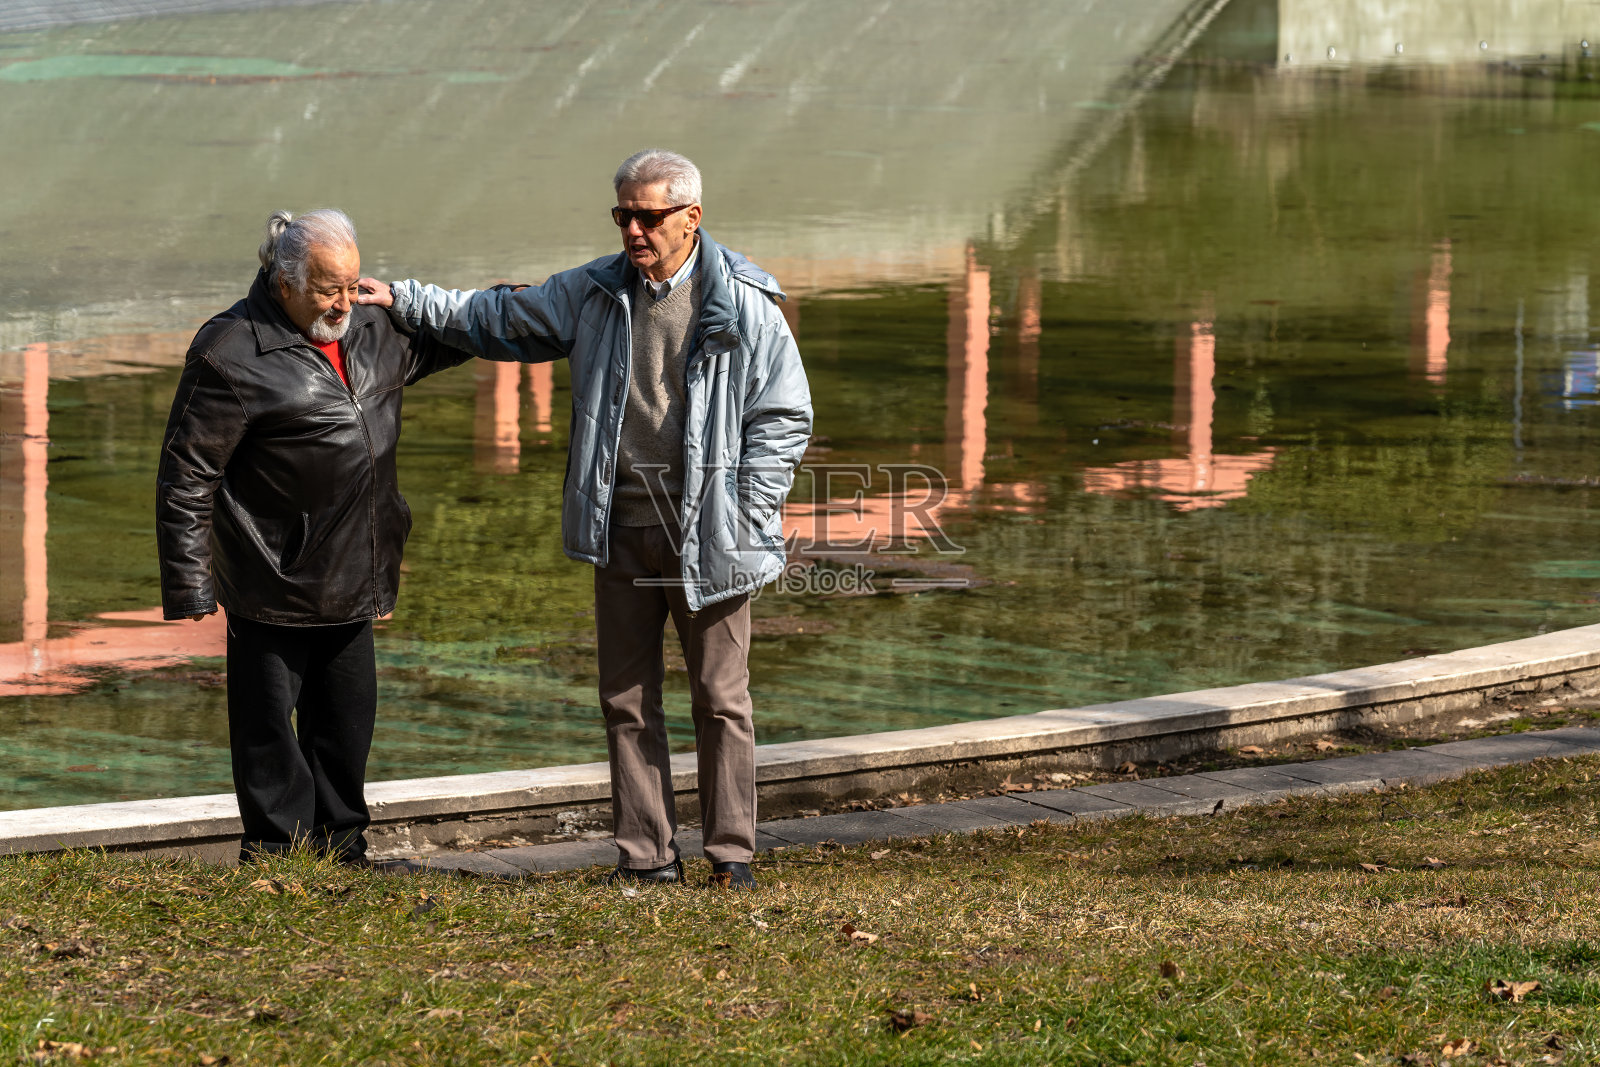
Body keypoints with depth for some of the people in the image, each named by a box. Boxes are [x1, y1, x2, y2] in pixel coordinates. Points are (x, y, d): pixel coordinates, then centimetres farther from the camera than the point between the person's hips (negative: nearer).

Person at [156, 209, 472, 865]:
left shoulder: (370, 330, 7)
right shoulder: (232, 355, -16)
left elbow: (434, 341, 33)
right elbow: (187, 478, -14)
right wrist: (188, 585, -16)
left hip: (350, 585, 8)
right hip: (273, 584, -7)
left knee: (348, 720, 16)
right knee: (270, 735, -1)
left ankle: (342, 850, 28)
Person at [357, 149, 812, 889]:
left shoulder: (743, 306, -5)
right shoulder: (593, 295, 8)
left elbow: (784, 416, -2)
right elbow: (497, 322, 19)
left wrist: (747, 515, -8)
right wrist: (404, 301, 14)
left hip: (707, 538, -4)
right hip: (621, 530, 4)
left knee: (720, 696, 2)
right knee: (627, 698, 6)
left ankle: (730, 851, 9)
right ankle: (647, 854, 12)